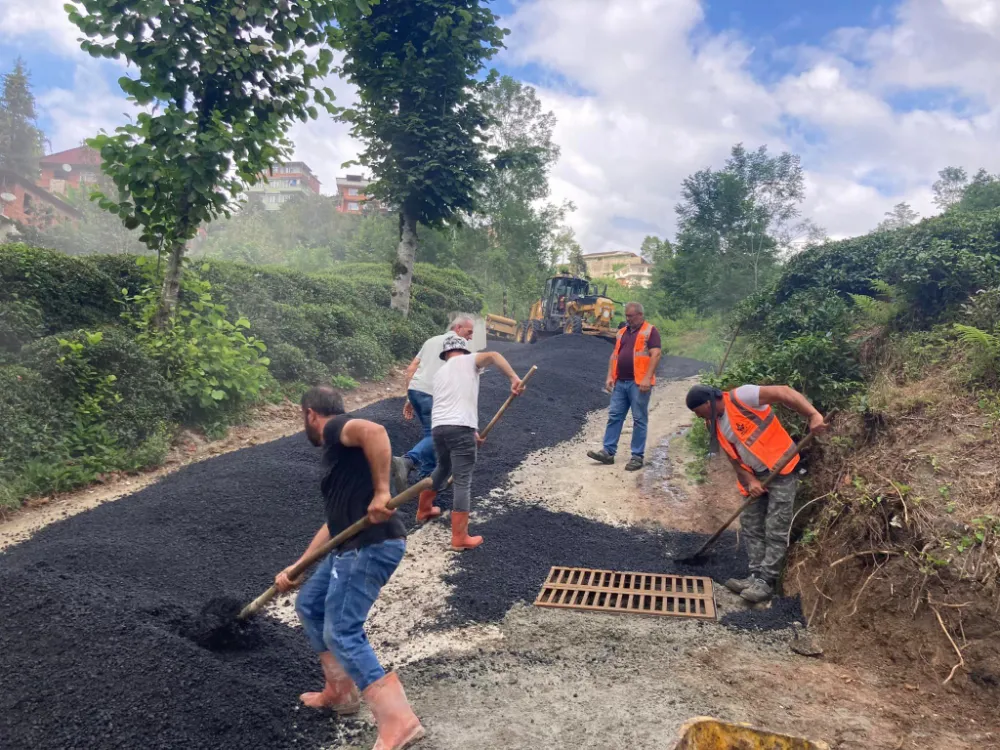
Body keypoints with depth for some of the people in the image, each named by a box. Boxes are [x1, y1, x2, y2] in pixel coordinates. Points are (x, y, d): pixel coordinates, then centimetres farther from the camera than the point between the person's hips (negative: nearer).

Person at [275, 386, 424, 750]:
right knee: (309, 606, 22)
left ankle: (398, 721, -9)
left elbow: (375, 431, -29)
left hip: (372, 546, -10)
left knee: (342, 633, -9)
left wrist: (380, 491, -28)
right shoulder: (336, 454, 25)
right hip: (353, 547, 10)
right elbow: (335, 522, 27)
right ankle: (340, 692, 32)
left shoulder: (336, 430, -4)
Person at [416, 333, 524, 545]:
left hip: (439, 427, 7)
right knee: (463, 482, -3)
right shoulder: (467, 361, 8)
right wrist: (514, 378, -20)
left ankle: (424, 509, 48)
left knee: (443, 468, 31)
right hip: (460, 428, -7)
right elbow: (493, 356, -12)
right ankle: (460, 538, -3)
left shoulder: (440, 373, 27)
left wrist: (472, 431, 31)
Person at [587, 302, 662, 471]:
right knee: (614, 416, 6)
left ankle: (637, 456, 5)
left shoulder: (650, 331, -3)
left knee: (639, 419, 0)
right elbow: (615, 354, 18)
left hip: (638, 383, -6)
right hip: (620, 382, 7)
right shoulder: (622, 332, 17)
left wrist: (647, 378, -20)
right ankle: (608, 452, 10)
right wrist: (610, 376, 7)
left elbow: (655, 354, -11)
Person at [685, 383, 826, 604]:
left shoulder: (740, 397, -20)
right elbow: (734, 456, 7)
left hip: (781, 469, -8)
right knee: (751, 526, 10)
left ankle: (766, 582, 2)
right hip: (755, 476, 8)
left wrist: (813, 415, -36)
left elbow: (784, 392, -25)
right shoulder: (714, 425, 4)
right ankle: (756, 576, 19)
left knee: (775, 530, -3)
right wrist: (749, 480, -9)